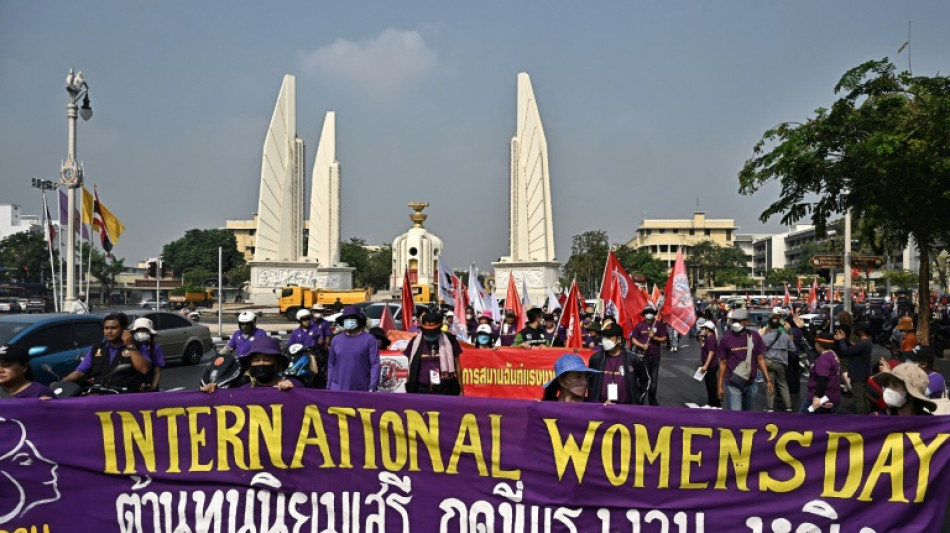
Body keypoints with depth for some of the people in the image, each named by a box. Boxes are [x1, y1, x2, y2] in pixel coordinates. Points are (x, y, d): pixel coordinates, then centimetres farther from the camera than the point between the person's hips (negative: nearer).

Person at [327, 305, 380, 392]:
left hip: (361, 390, -2)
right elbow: (331, 365, 11)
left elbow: (375, 364, -7)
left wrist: (372, 387, -14)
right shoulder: (336, 340, 9)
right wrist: (329, 387, 7)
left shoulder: (369, 339, -3)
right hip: (338, 389, 3)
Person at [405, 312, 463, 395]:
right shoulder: (415, 342, 4)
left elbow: (457, 365, 8)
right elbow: (411, 367, 11)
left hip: (446, 390, 0)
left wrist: (460, 389, 7)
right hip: (422, 390, 1)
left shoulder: (449, 341, 1)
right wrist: (410, 389, 10)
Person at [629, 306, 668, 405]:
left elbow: (664, 339, 2)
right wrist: (641, 345, -15)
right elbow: (633, 339, 1)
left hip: (655, 355, 2)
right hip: (643, 355, -2)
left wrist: (654, 337, -14)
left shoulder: (659, 325, 2)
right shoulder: (639, 325, 0)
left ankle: (652, 400, 22)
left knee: (654, 378, 9)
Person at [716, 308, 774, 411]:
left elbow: (760, 359, 5)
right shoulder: (726, 338, -6)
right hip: (733, 384, -3)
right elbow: (723, 363, 0)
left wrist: (768, 380, -1)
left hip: (750, 384, 3)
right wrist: (720, 385, 0)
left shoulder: (754, 336, -1)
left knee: (748, 410, 18)